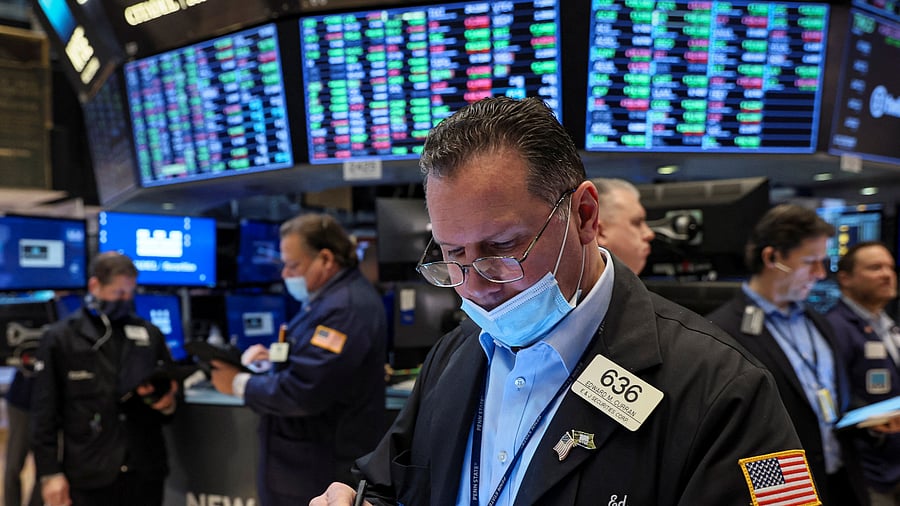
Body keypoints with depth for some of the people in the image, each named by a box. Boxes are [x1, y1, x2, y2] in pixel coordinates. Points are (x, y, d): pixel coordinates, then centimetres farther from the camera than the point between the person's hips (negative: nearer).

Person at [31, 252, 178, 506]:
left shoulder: (150, 335, 10)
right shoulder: (59, 338, 1)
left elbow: (172, 389, 18)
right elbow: (45, 412, 0)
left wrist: (168, 404, -5)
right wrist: (50, 472, -5)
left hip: (146, 471, 3)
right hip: (90, 475, -3)